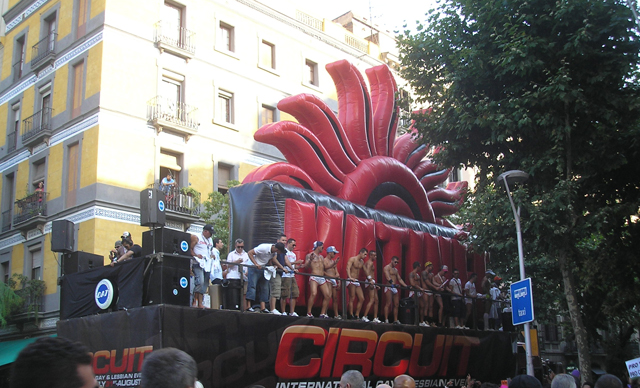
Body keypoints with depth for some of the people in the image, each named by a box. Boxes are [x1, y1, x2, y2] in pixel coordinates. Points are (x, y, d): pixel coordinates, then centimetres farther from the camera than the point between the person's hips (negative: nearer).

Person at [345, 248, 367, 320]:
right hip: (351, 281, -8)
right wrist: (350, 277, -35)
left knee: (362, 299, 3)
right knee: (352, 298, -11)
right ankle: (351, 315, -11)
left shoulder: (362, 262, 17)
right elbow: (348, 268, -20)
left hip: (357, 281, 8)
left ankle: (357, 316, 8)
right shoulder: (352, 259, -6)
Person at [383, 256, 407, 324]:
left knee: (396, 304, 5)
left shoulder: (395, 270, 22)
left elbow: (399, 279, 20)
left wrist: (406, 286, 9)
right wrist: (393, 284, -34)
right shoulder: (387, 268, -3)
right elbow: (388, 278, -19)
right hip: (389, 287, -8)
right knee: (388, 304, -12)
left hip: (395, 288, 8)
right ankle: (386, 320, -11)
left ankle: (395, 320, 9)